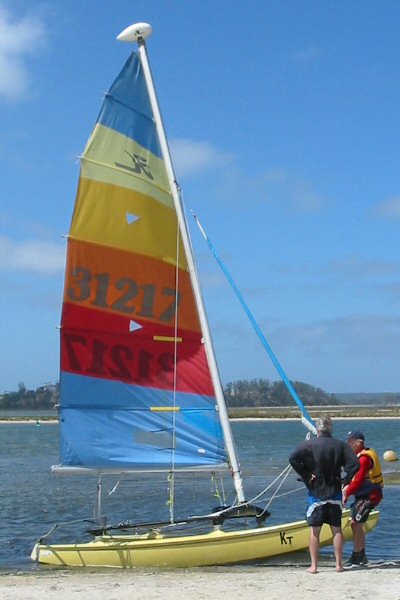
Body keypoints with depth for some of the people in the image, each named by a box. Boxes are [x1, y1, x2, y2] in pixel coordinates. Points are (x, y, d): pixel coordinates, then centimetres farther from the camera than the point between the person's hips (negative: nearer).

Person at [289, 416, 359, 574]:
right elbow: (354, 463, -12)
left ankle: (314, 565, 4)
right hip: (335, 493, 2)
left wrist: (306, 476, -10)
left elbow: (293, 458, -18)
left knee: (314, 530, 4)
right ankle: (339, 564, 10)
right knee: (337, 529, 10)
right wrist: (346, 481, -2)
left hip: (316, 493, -1)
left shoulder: (309, 445, -6)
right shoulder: (340, 445, -2)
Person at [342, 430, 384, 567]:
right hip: (364, 494, 11)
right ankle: (362, 557, 22)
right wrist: (348, 487, 0)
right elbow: (356, 477, 16)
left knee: (356, 524, -10)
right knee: (356, 524, 14)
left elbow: (358, 480, -24)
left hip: (369, 496, -11)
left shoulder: (364, 458, -20)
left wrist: (347, 493, -14)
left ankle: (356, 559, -5)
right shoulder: (362, 454, 13)